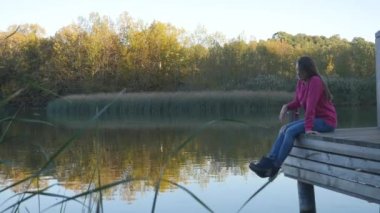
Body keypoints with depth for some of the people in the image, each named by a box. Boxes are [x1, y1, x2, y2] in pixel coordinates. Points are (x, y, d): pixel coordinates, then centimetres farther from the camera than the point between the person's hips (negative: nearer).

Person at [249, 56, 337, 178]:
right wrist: (286, 107, -13)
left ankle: (274, 167, -15)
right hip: (316, 118, 8)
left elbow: (311, 105, -26)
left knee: (291, 131, -21)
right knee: (285, 129, -5)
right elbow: (297, 102, 9)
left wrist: (308, 128, -29)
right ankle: (267, 162, -13)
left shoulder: (315, 81, -20)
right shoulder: (301, 82, 4)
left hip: (326, 121, -8)